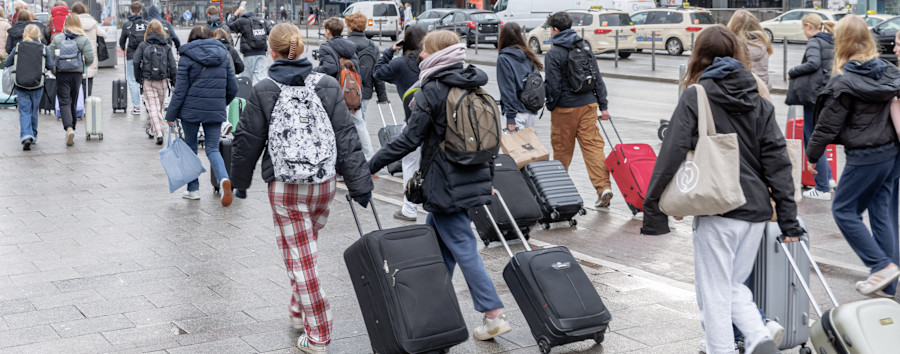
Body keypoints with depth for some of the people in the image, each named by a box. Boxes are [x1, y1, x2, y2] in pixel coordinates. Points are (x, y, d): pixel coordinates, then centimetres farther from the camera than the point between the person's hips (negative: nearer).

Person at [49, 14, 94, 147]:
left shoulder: (57, 38, 0)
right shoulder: (84, 39, -2)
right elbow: (90, 58, -9)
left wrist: (54, 71, 11)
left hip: (61, 74, -1)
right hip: (77, 73, 1)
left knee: (64, 102, -5)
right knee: (73, 102, 14)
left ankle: (69, 128, -26)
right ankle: (71, 128, 24)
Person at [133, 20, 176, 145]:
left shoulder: (143, 45, -2)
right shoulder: (166, 46, 0)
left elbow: (136, 62, -7)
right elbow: (172, 66, -2)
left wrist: (138, 78, 4)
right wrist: (175, 82, 6)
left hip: (147, 81, -1)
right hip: (162, 81, 1)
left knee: (152, 107, -3)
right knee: (160, 106, 18)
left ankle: (158, 133, -16)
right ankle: (158, 128, 33)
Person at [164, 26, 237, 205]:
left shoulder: (187, 57, -3)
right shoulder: (222, 56, 8)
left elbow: (180, 90, -7)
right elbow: (233, 87, 9)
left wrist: (171, 115, 0)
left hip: (192, 110, -3)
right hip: (216, 111, 3)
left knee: (191, 148, 13)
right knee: (213, 148, 6)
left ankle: (193, 189, 18)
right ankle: (224, 179, -22)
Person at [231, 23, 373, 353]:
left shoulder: (263, 91, -7)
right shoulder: (328, 86, 0)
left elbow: (247, 141, 1)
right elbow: (346, 138, -1)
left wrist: (240, 180, 16)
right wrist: (360, 183, 2)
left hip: (285, 187, -3)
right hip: (324, 182, 3)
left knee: (300, 257, 2)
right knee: (305, 247, 24)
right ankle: (300, 311, 37)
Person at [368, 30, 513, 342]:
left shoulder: (432, 91, -14)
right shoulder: (476, 88, 9)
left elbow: (409, 140, -16)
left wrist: (370, 166, -8)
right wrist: (488, 179, 22)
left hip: (445, 186, -8)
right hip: (474, 179, 8)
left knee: (462, 248, -4)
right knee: (435, 240, 19)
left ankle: (494, 315, -5)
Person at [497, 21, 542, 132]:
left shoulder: (503, 59, -8)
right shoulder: (529, 56, 8)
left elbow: (508, 89, -13)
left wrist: (510, 117, -13)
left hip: (518, 112, -6)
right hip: (532, 111, 6)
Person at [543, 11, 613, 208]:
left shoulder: (553, 54, -10)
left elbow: (553, 86, -13)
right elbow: (598, 79, 8)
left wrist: (551, 106, 4)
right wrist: (603, 106, 11)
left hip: (565, 108, -4)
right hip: (589, 104, 4)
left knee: (562, 149, 10)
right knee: (593, 145, 1)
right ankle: (604, 187, -11)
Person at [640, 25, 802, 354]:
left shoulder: (695, 97, -4)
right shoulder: (759, 101, 10)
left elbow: (672, 153, -11)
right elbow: (778, 161, 6)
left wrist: (653, 208, -7)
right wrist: (789, 220, 8)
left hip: (717, 212, -6)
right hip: (756, 211, 6)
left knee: (714, 295, 5)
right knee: (734, 285, 20)